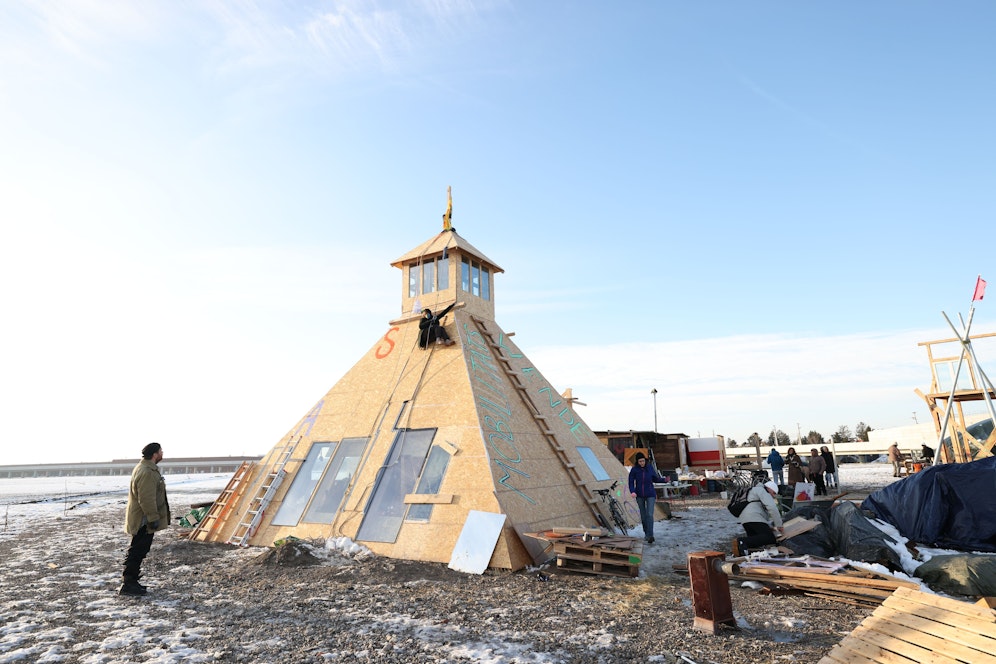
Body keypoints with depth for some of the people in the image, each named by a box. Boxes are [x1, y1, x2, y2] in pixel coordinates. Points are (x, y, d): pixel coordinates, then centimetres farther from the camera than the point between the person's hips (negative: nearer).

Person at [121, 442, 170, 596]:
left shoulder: (147, 468, 12)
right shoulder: (147, 472, -24)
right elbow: (147, 499, -26)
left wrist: (153, 517, 28)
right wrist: (153, 518, -21)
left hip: (141, 519, 11)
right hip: (143, 520, -11)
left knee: (138, 551, 17)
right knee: (138, 551, -4)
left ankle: (130, 581, 26)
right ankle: (128, 584, 3)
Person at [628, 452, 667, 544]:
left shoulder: (650, 467, -5)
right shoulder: (634, 470, -9)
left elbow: (655, 479, 7)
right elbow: (631, 482, -8)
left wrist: (664, 479, -9)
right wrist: (632, 492, -25)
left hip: (650, 495, -1)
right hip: (639, 495, 1)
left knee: (650, 514, -13)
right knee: (643, 515, 12)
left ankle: (650, 536, -13)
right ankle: (646, 532, 31)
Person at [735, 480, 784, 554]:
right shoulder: (762, 490, 9)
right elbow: (772, 508, -5)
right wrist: (779, 525, 0)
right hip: (753, 518, -10)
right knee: (770, 538, -19)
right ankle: (743, 542, -33)